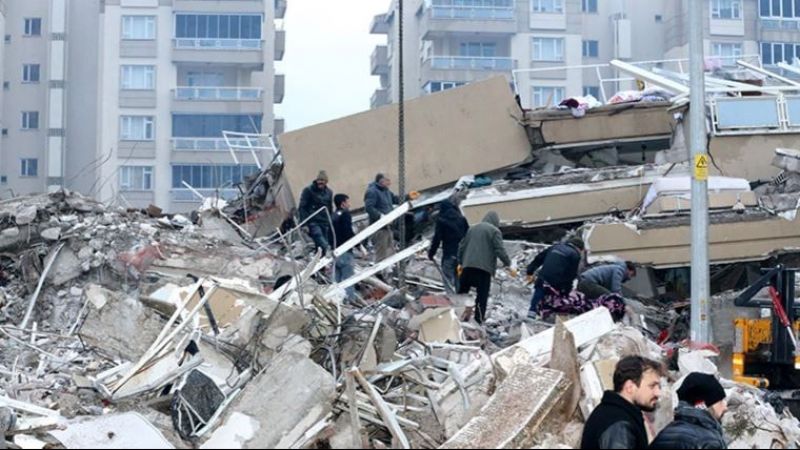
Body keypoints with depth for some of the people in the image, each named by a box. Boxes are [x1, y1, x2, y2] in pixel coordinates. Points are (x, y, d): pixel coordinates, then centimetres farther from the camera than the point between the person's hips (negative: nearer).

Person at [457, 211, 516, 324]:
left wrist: (460, 262, 31)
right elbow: (500, 250, -8)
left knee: (462, 292, 13)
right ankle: (478, 321, -8)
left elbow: (462, 246, 21)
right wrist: (509, 265, -5)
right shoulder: (494, 231, 0)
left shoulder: (472, 229, 20)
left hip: (468, 266, 6)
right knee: (482, 295, -3)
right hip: (484, 268, -5)